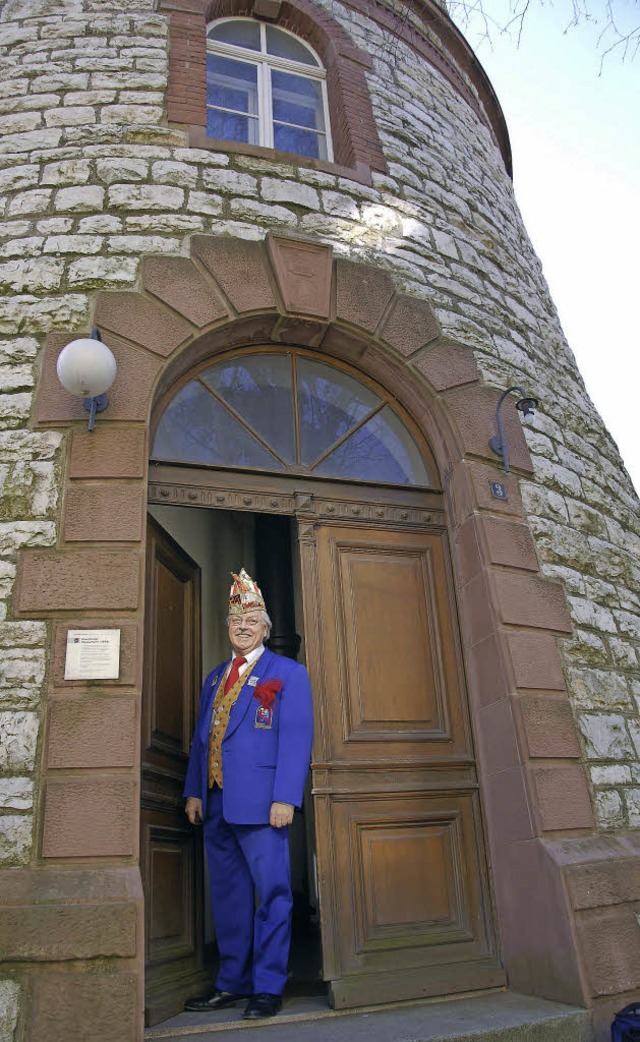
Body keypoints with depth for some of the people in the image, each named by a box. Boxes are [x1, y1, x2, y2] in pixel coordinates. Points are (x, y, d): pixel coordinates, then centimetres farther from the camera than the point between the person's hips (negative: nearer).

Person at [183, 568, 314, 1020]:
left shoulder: (288, 672, 0)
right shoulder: (215, 677, 20)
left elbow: (296, 737, -8)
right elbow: (201, 736, 19)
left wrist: (285, 798, -17)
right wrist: (194, 791, 10)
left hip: (260, 802, -6)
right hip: (216, 804, 6)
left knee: (271, 892, -1)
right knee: (228, 895, 12)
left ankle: (268, 987, 10)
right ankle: (232, 983, 22)